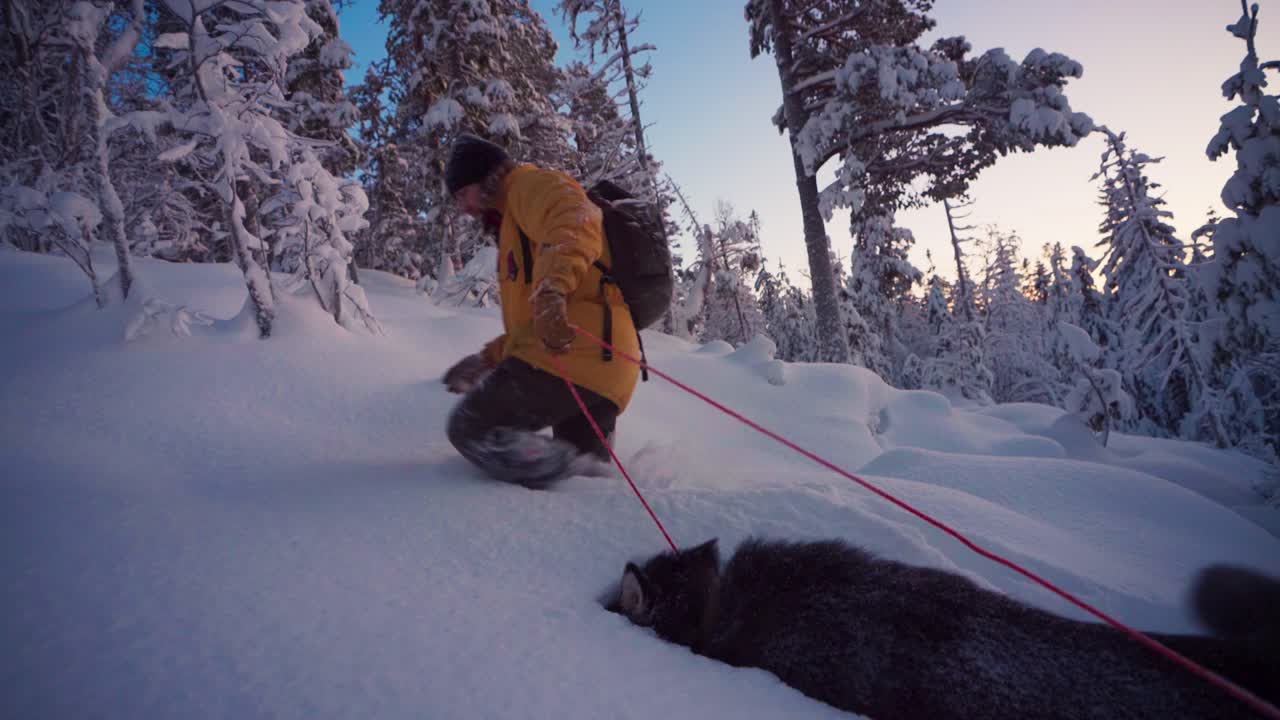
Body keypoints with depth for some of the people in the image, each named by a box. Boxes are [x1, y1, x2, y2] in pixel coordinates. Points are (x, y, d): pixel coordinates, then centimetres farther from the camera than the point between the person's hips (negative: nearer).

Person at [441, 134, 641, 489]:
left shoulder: (530, 184, 7)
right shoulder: (515, 224, 36)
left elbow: (575, 223, -19)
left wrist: (552, 290, -36)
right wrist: (487, 359, 34)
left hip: (569, 354, -10)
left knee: (470, 428, -6)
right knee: (580, 466, 18)